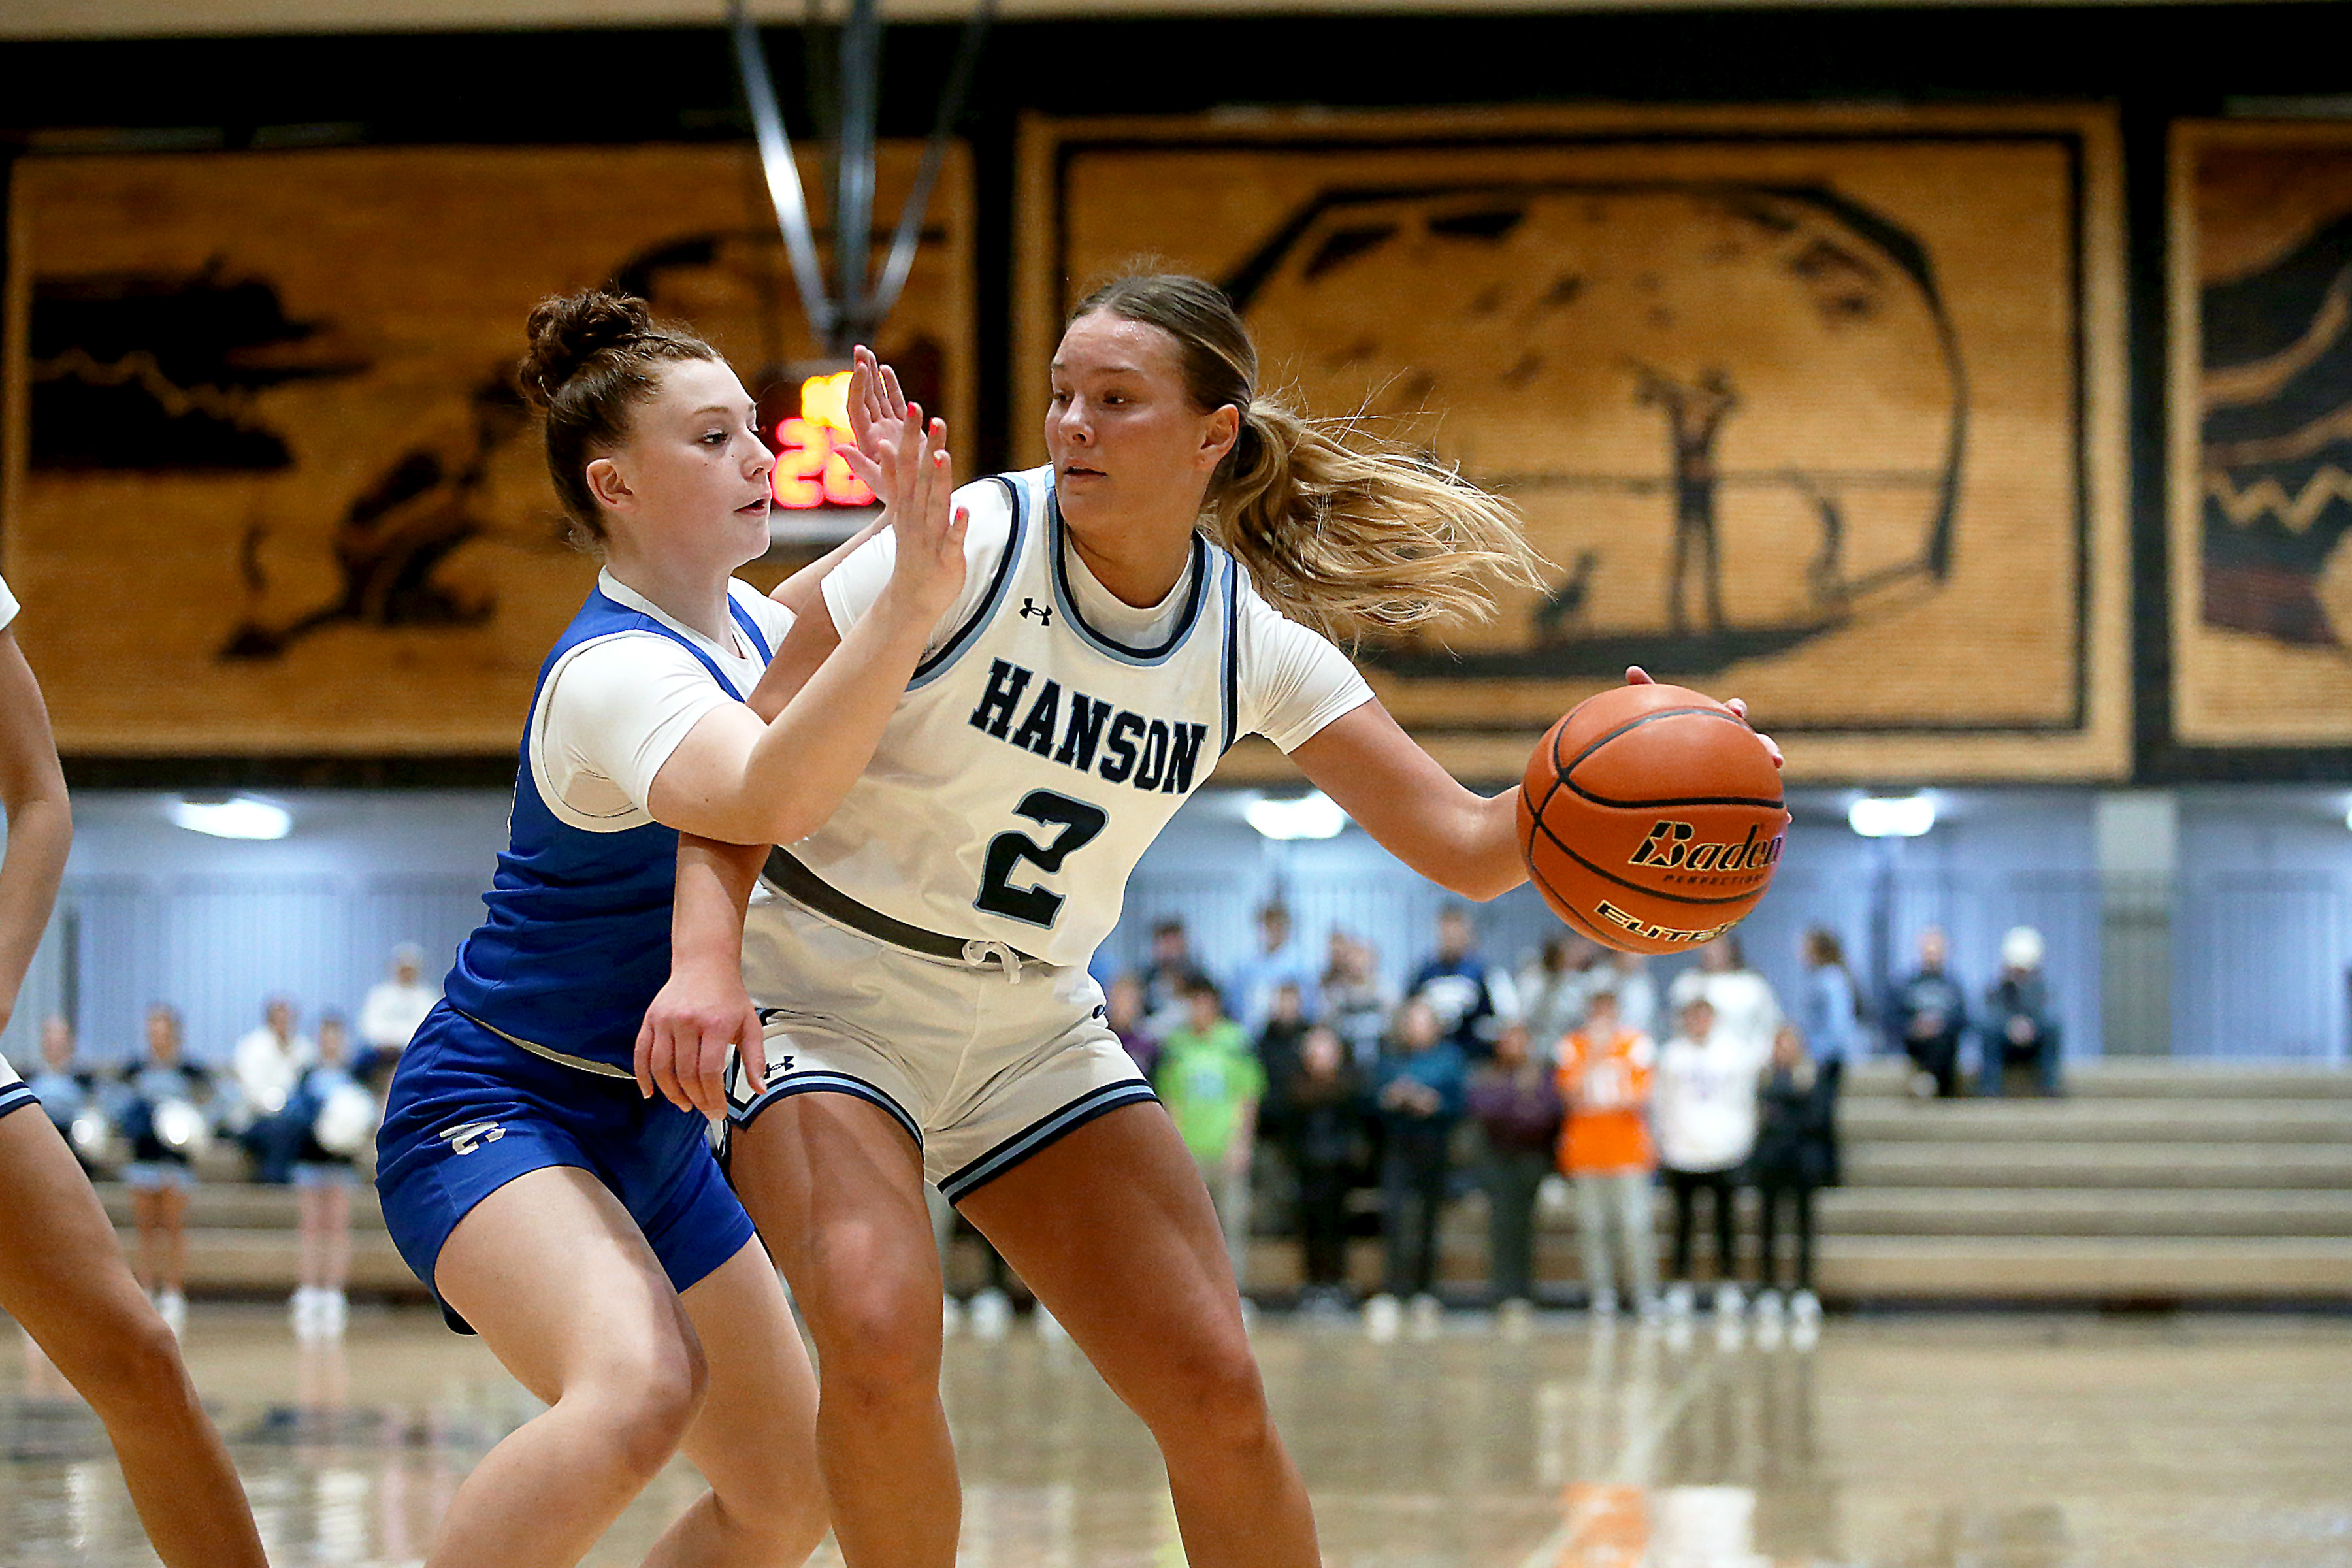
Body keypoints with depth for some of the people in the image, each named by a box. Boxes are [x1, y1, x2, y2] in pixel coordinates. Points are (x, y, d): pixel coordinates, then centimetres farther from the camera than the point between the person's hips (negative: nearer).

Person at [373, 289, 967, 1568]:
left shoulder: (746, 625, 5)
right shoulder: (613, 672, -23)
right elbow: (762, 800, -45)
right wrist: (911, 601, -52)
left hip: (652, 1135, 10)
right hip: (493, 1111, -9)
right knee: (640, 1387, -37)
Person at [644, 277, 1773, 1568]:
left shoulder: (1254, 639, -6)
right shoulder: (967, 552, -18)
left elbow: (1468, 846, -7)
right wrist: (705, 961, -32)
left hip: (1032, 1029, 4)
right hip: (831, 1006, -4)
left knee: (1215, 1389, -3)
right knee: (879, 1337, -29)